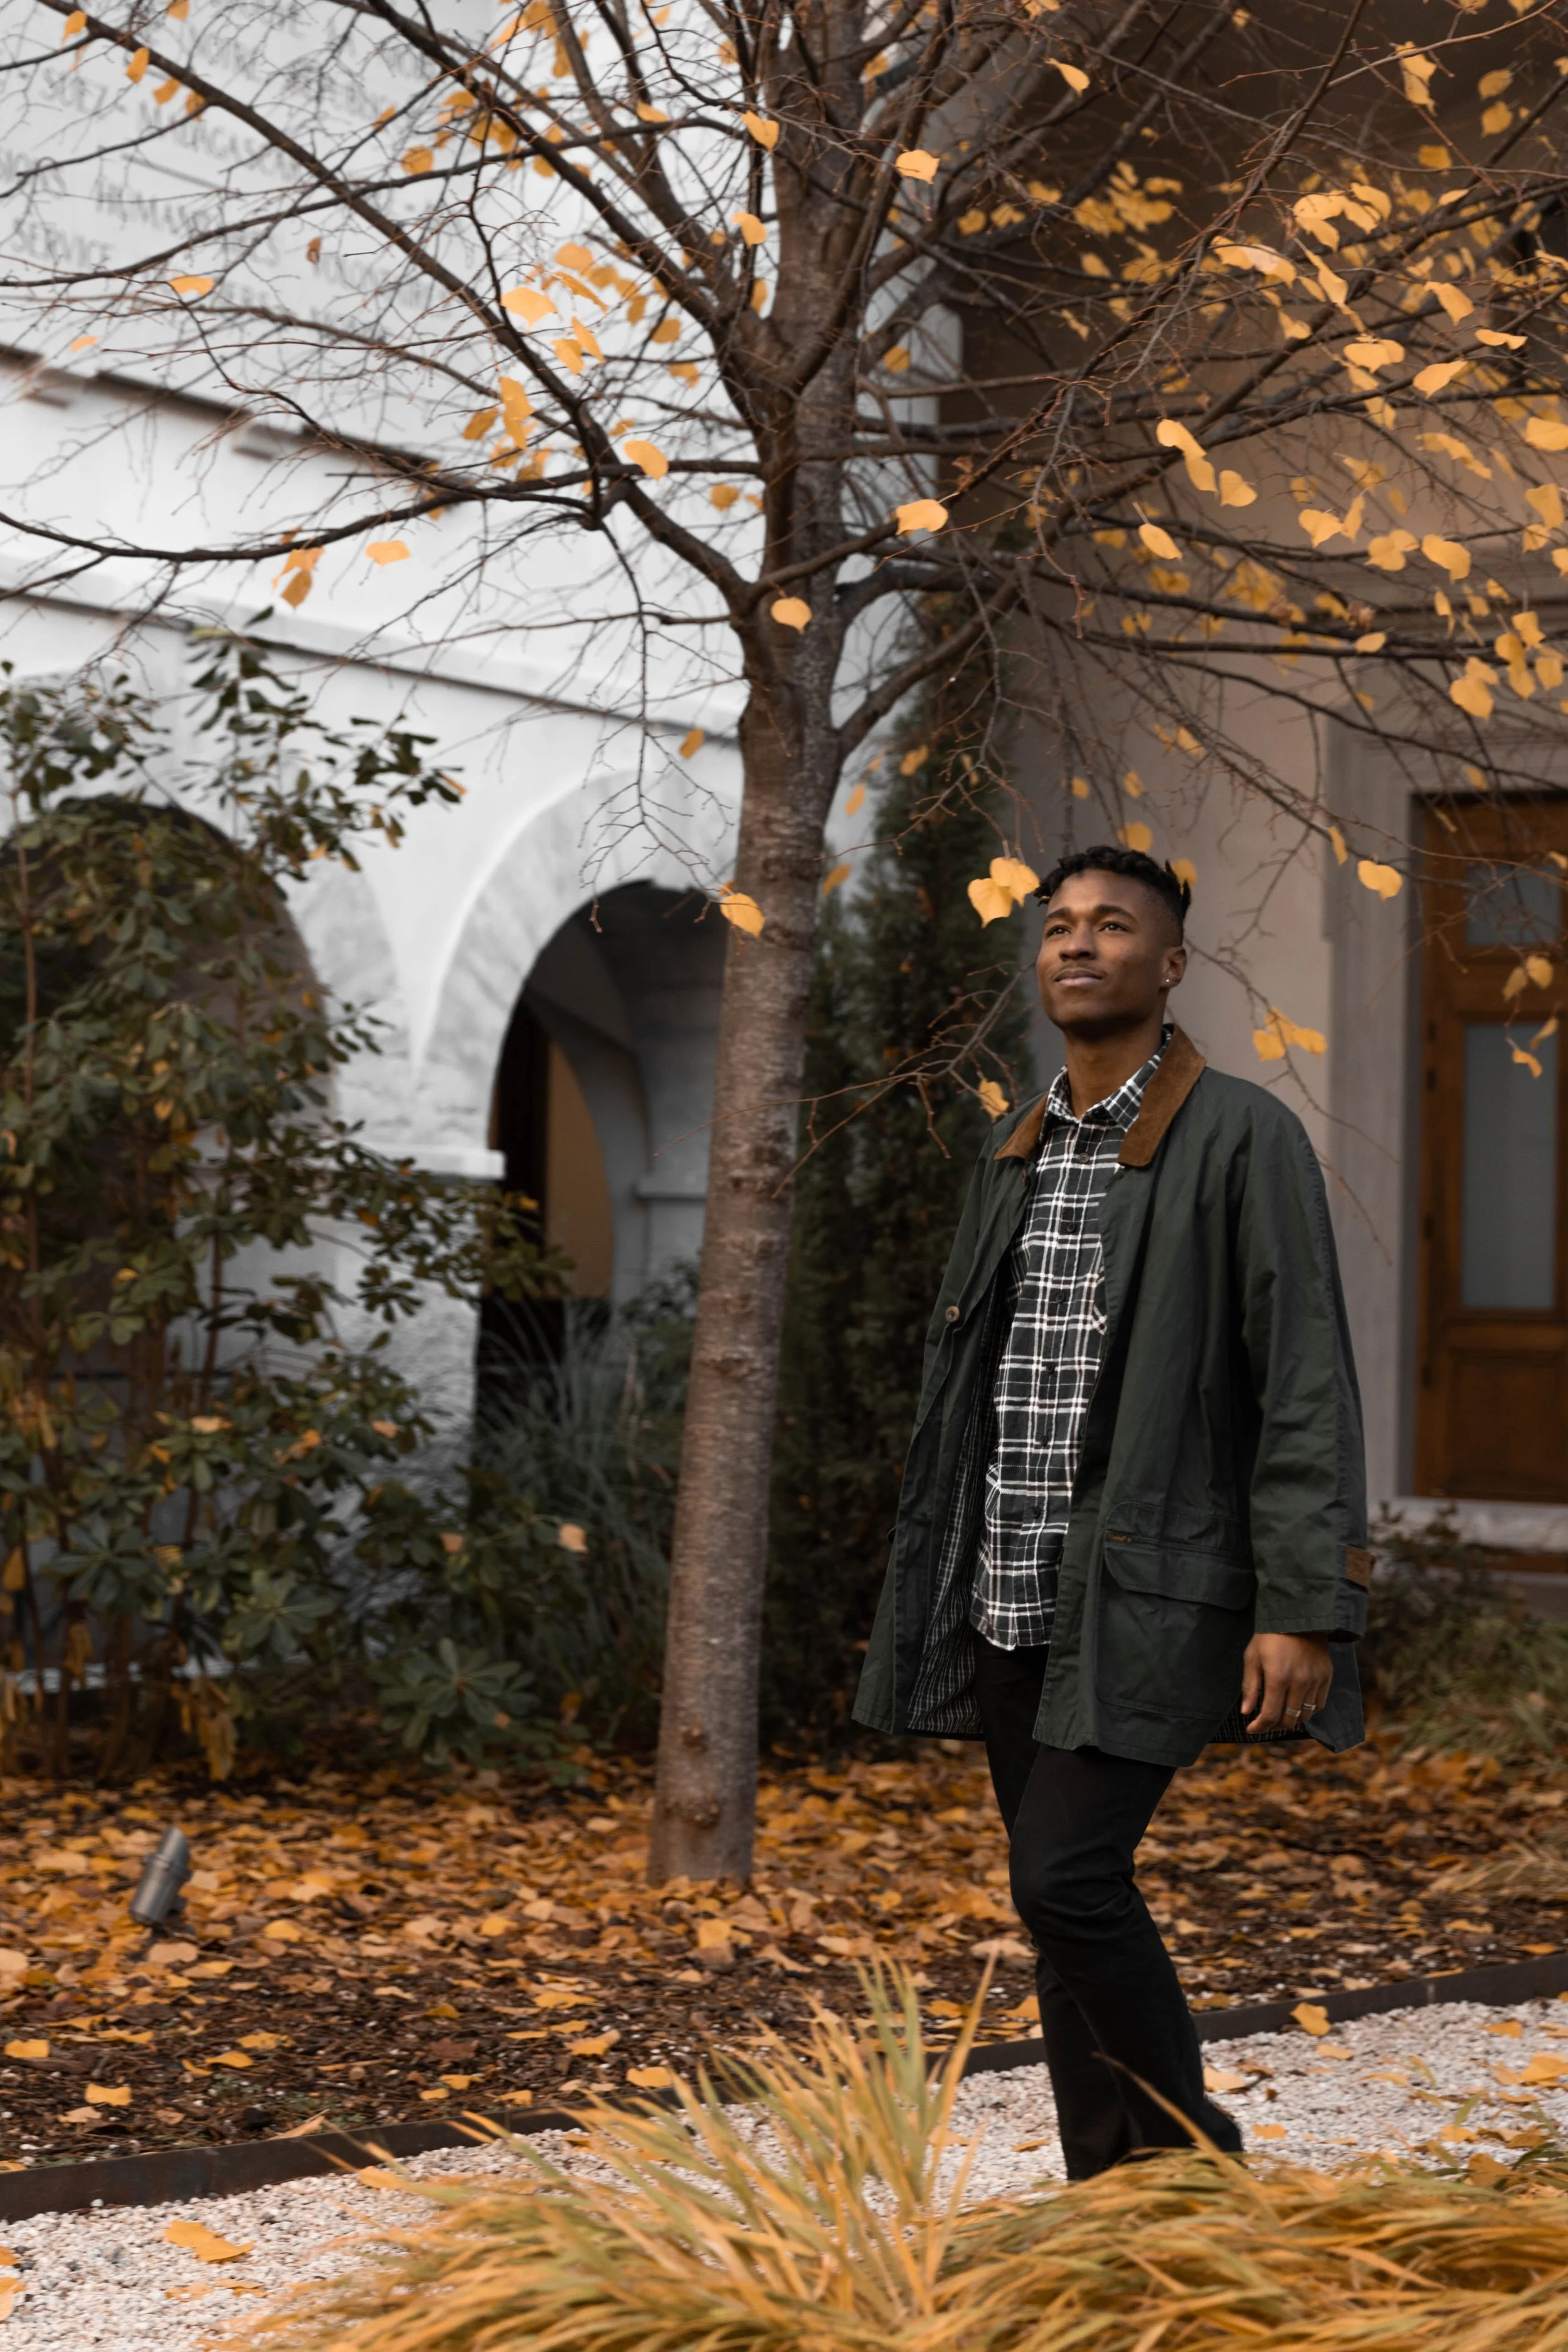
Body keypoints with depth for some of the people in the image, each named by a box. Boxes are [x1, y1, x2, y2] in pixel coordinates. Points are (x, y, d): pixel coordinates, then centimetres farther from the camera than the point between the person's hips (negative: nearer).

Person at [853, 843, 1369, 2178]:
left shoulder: (1242, 1140, -6)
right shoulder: (1013, 1157, 14)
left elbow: (1307, 1387, -10)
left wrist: (1303, 1611, -17)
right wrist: (927, 1603, 15)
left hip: (1149, 1597, -7)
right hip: (1012, 1604, 7)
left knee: (1067, 1877, -14)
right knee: (1063, 1898, 9)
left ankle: (1194, 2165, 5)